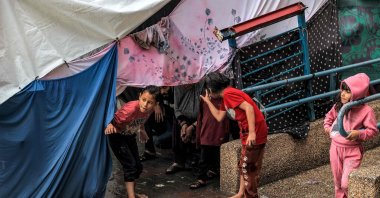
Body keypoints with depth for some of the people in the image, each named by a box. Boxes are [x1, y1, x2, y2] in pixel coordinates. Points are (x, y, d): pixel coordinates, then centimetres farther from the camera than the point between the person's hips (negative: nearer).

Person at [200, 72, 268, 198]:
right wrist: (208, 101, 27)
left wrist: (252, 132, -31)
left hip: (255, 132, -10)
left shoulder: (228, 93, -15)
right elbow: (219, 117, 25)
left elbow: (249, 108, -25)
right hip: (248, 132, 10)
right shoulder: (226, 97, 16)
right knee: (244, 165, 19)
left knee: (248, 167, -2)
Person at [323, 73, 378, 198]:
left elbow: (373, 130, -12)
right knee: (338, 181, 18)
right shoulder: (338, 106, -2)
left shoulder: (366, 111, -16)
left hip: (352, 151, -5)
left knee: (347, 183, -9)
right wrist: (327, 126, 2)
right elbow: (329, 116, 19)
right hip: (335, 148, 5)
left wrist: (359, 134, -27)